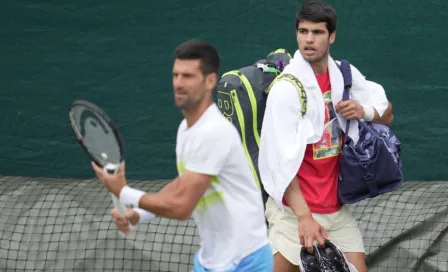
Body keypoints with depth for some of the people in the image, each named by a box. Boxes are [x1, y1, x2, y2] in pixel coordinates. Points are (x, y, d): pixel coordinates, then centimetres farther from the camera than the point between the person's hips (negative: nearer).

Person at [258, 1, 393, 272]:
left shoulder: (346, 75, 3)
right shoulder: (286, 88, -15)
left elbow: (387, 114, 15)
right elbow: (283, 162, -19)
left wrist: (365, 112, -9)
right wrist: (304, 217, -27)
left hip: (337, 207, 5)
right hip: (295, 211, -5)